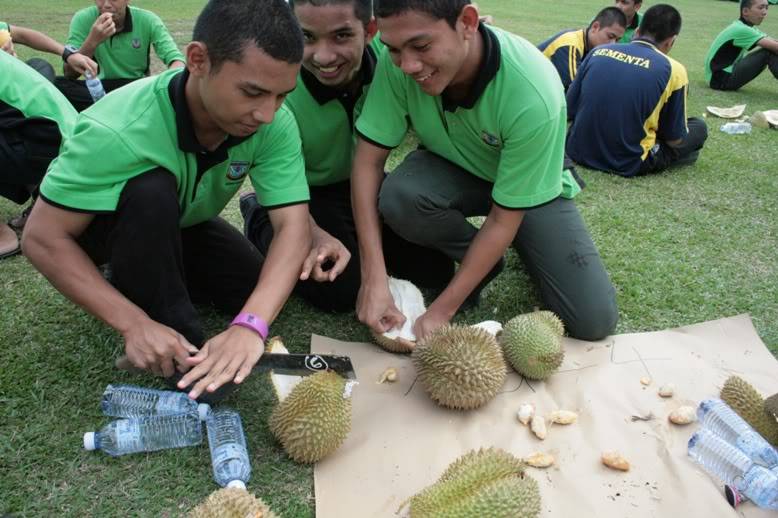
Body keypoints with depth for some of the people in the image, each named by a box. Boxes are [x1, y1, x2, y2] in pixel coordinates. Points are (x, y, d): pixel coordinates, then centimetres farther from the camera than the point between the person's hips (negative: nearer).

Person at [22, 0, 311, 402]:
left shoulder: (274, 124, -27)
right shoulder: (117, 130, -38)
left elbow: (293, 226, -31)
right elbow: (43, 239, -31)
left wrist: (250, 325, -47)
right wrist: (134, 323, -40)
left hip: (182, 226, 4)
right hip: (107, 227, -4)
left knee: (261, 296, -14)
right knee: (151, 190, -36)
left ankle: (168, 275, 11)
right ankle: (183, 342, -18)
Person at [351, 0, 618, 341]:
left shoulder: (533, 95, -37)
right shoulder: (399, 61, -28)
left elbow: (504, 218, -29)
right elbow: (369, 160, -22)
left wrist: (441, 311, -27)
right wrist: (374, 278, -30)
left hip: (532, 186, -2)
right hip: (453, 170, 3)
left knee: (594, 320, -15)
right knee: (397, 198, -33)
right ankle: (481, 262, -1)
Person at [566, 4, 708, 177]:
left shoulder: (599, 51, 3)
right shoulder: (673, 69, -6)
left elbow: (569, 110, 8)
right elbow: (675, 139, 2)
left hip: (578, 151, 4)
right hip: (626, 164, -4)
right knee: (699, 127, 17)